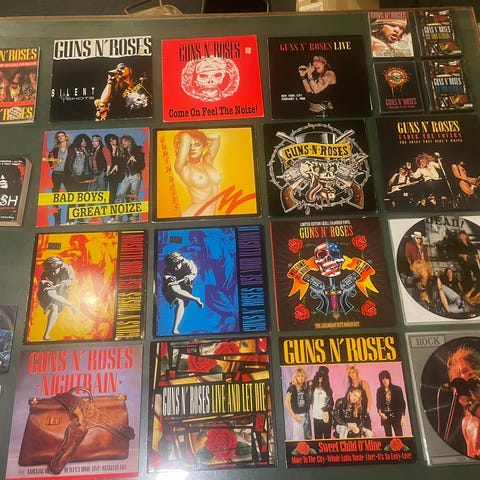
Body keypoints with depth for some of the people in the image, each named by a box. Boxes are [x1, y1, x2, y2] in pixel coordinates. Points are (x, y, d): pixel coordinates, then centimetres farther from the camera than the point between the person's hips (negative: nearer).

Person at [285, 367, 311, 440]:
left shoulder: (305, 387, 4)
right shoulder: (292, 388, -10)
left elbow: (308, 401, 11)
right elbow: (286, 403, -12)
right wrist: (294, 416, -13)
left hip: (306, 414, 5)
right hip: (297, 415, -5)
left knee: (307, 437, 11)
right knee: (298, 437, -4)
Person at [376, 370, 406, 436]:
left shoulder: (397, 389, 1)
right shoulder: (379, 390, 7)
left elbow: (402, 403, 1)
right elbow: (378, 404, 10)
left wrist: (403, 416, -6)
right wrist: (380, 412, -8)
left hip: (396, 416, -2)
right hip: (385, 416, 2)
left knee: (399, 436, -7)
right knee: (388, 436, 4)